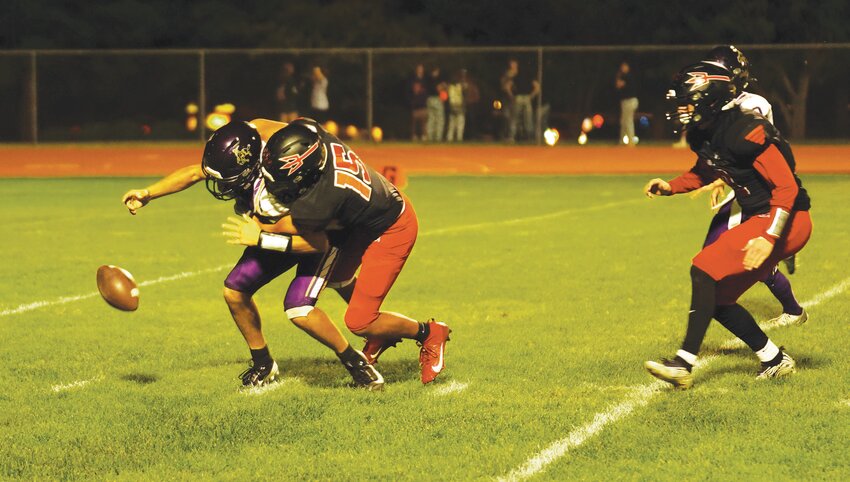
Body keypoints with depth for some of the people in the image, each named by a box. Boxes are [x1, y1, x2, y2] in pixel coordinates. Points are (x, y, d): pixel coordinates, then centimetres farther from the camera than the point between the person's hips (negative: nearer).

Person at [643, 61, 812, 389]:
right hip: (757, 220, 10)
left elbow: (786, 186, -24)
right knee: (716, 298, 9)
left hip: (784, 222, -10)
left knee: (704, 270, -19)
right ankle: (775, 360, 20)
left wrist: (768, 238, -31)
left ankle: (684, 364, -21)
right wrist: (670, 187, 11)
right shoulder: (704, 137, 6)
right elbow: (704, 173, 29)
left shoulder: (744, 133, -22)